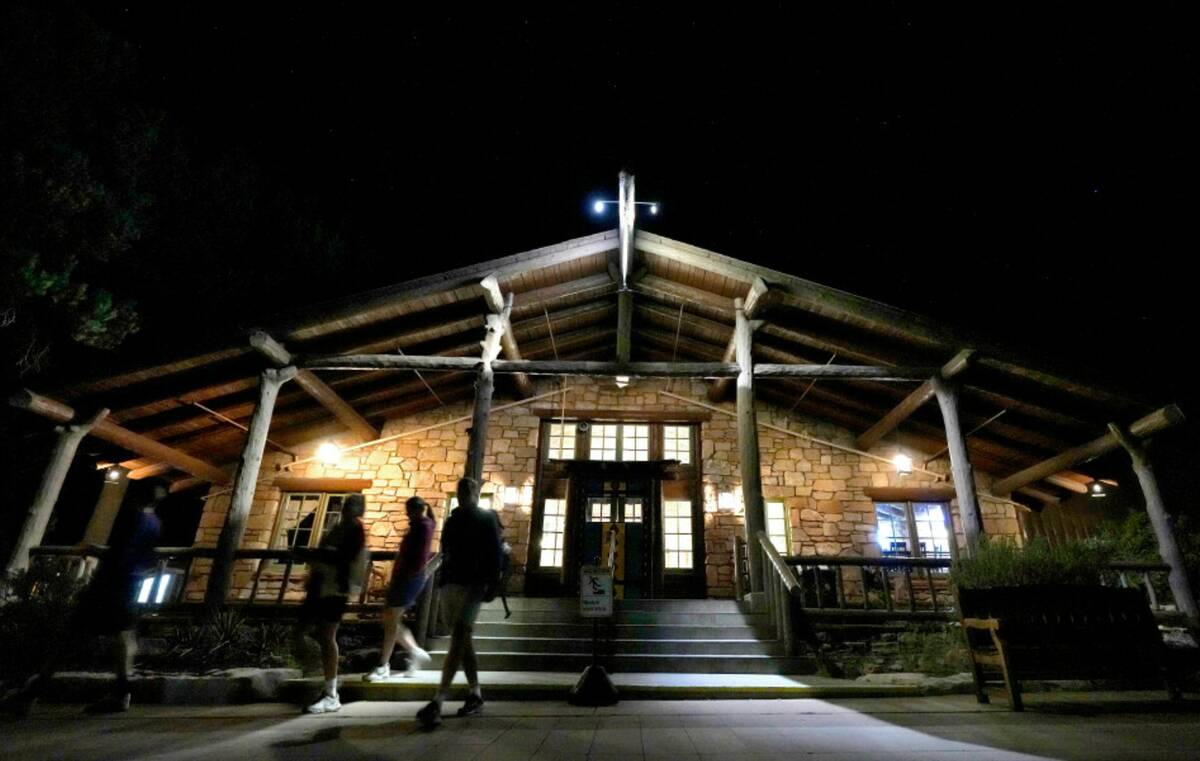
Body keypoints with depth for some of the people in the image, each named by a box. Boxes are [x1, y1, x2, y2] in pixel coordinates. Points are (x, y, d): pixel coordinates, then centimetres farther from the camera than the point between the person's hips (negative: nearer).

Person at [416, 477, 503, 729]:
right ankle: (476, 694, 22)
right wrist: (441, 580, 14)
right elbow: (445, 553, 20)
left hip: (472, 584, -7)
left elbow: (494, 553, -6)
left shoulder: (486, 518, 1)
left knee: (458, 639, -13)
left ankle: (437, 702, -17)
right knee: (462, 639, 11)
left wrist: (492, 584, -15)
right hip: (449, 584, 7)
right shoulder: (452, 520, 18)